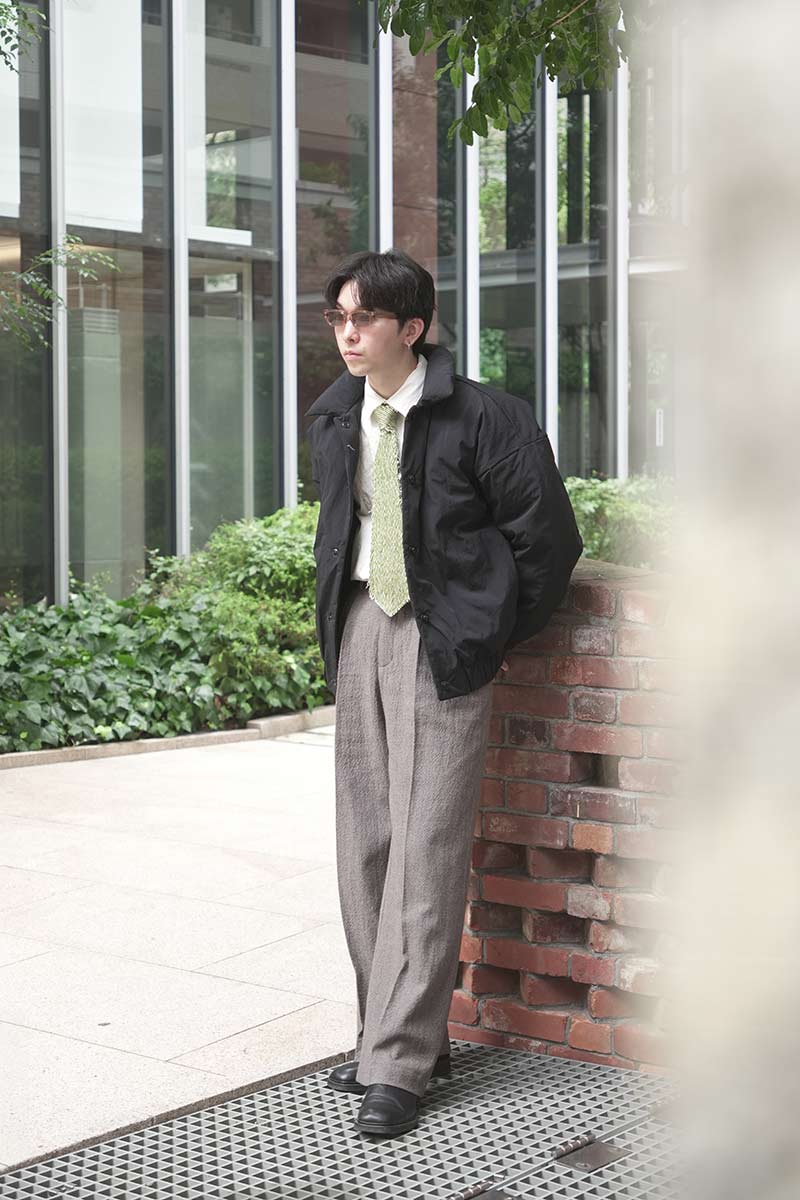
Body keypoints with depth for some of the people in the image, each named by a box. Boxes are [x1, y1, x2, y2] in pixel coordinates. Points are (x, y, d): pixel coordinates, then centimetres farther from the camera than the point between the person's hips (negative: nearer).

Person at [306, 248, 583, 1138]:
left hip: (442, 642, -7)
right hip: (359, 632, 7)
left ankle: (399, 1062, -1)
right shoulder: (333, 421, 9)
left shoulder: (481, 417, -11)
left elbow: (548, 537, -7)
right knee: (364, 840, 9)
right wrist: (340, 622, 16)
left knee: (427, 847, -7)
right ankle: (394, 1030, 21)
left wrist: (501, 637, -3)